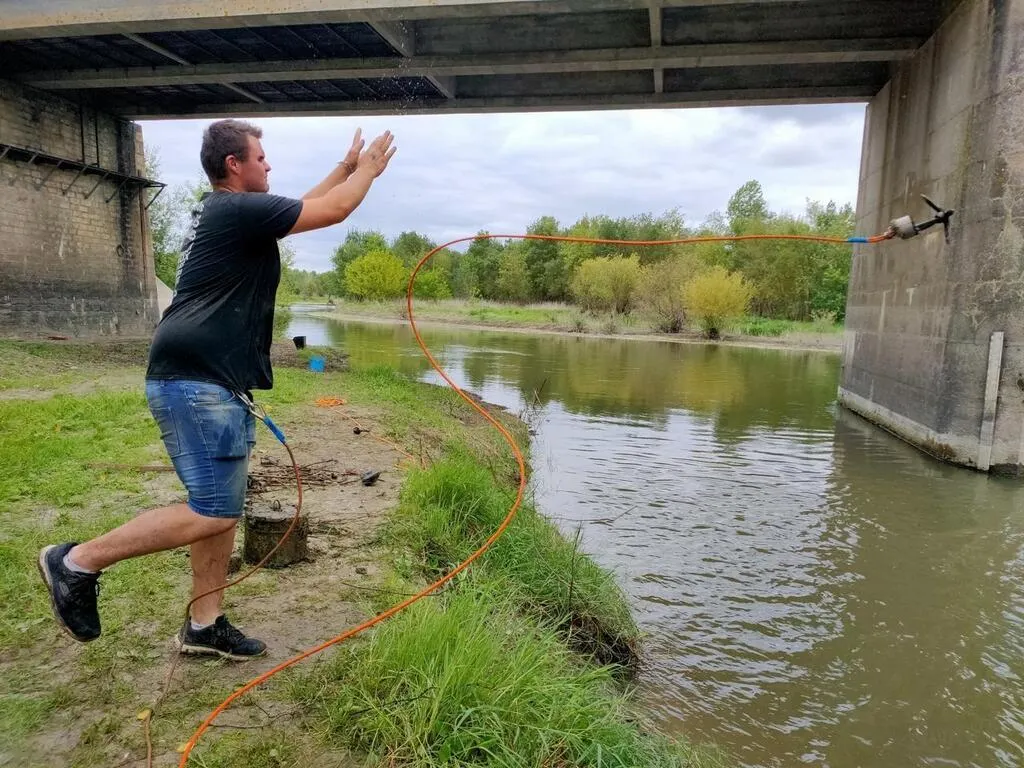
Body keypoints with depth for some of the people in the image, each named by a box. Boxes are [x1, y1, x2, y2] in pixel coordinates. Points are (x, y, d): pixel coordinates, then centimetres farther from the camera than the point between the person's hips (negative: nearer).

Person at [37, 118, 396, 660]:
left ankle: (204, 626, 21)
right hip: (195, 383, -11)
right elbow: (332, 210, -6)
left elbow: (306, 205, 32)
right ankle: (78, 562, 5)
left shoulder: (221, 211, 19)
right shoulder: (238, 208, -11)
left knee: (224, 509, 12)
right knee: (213, 513, -9)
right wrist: (369, 168, 10)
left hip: (216, 385, 11)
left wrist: (347, 166, 33)